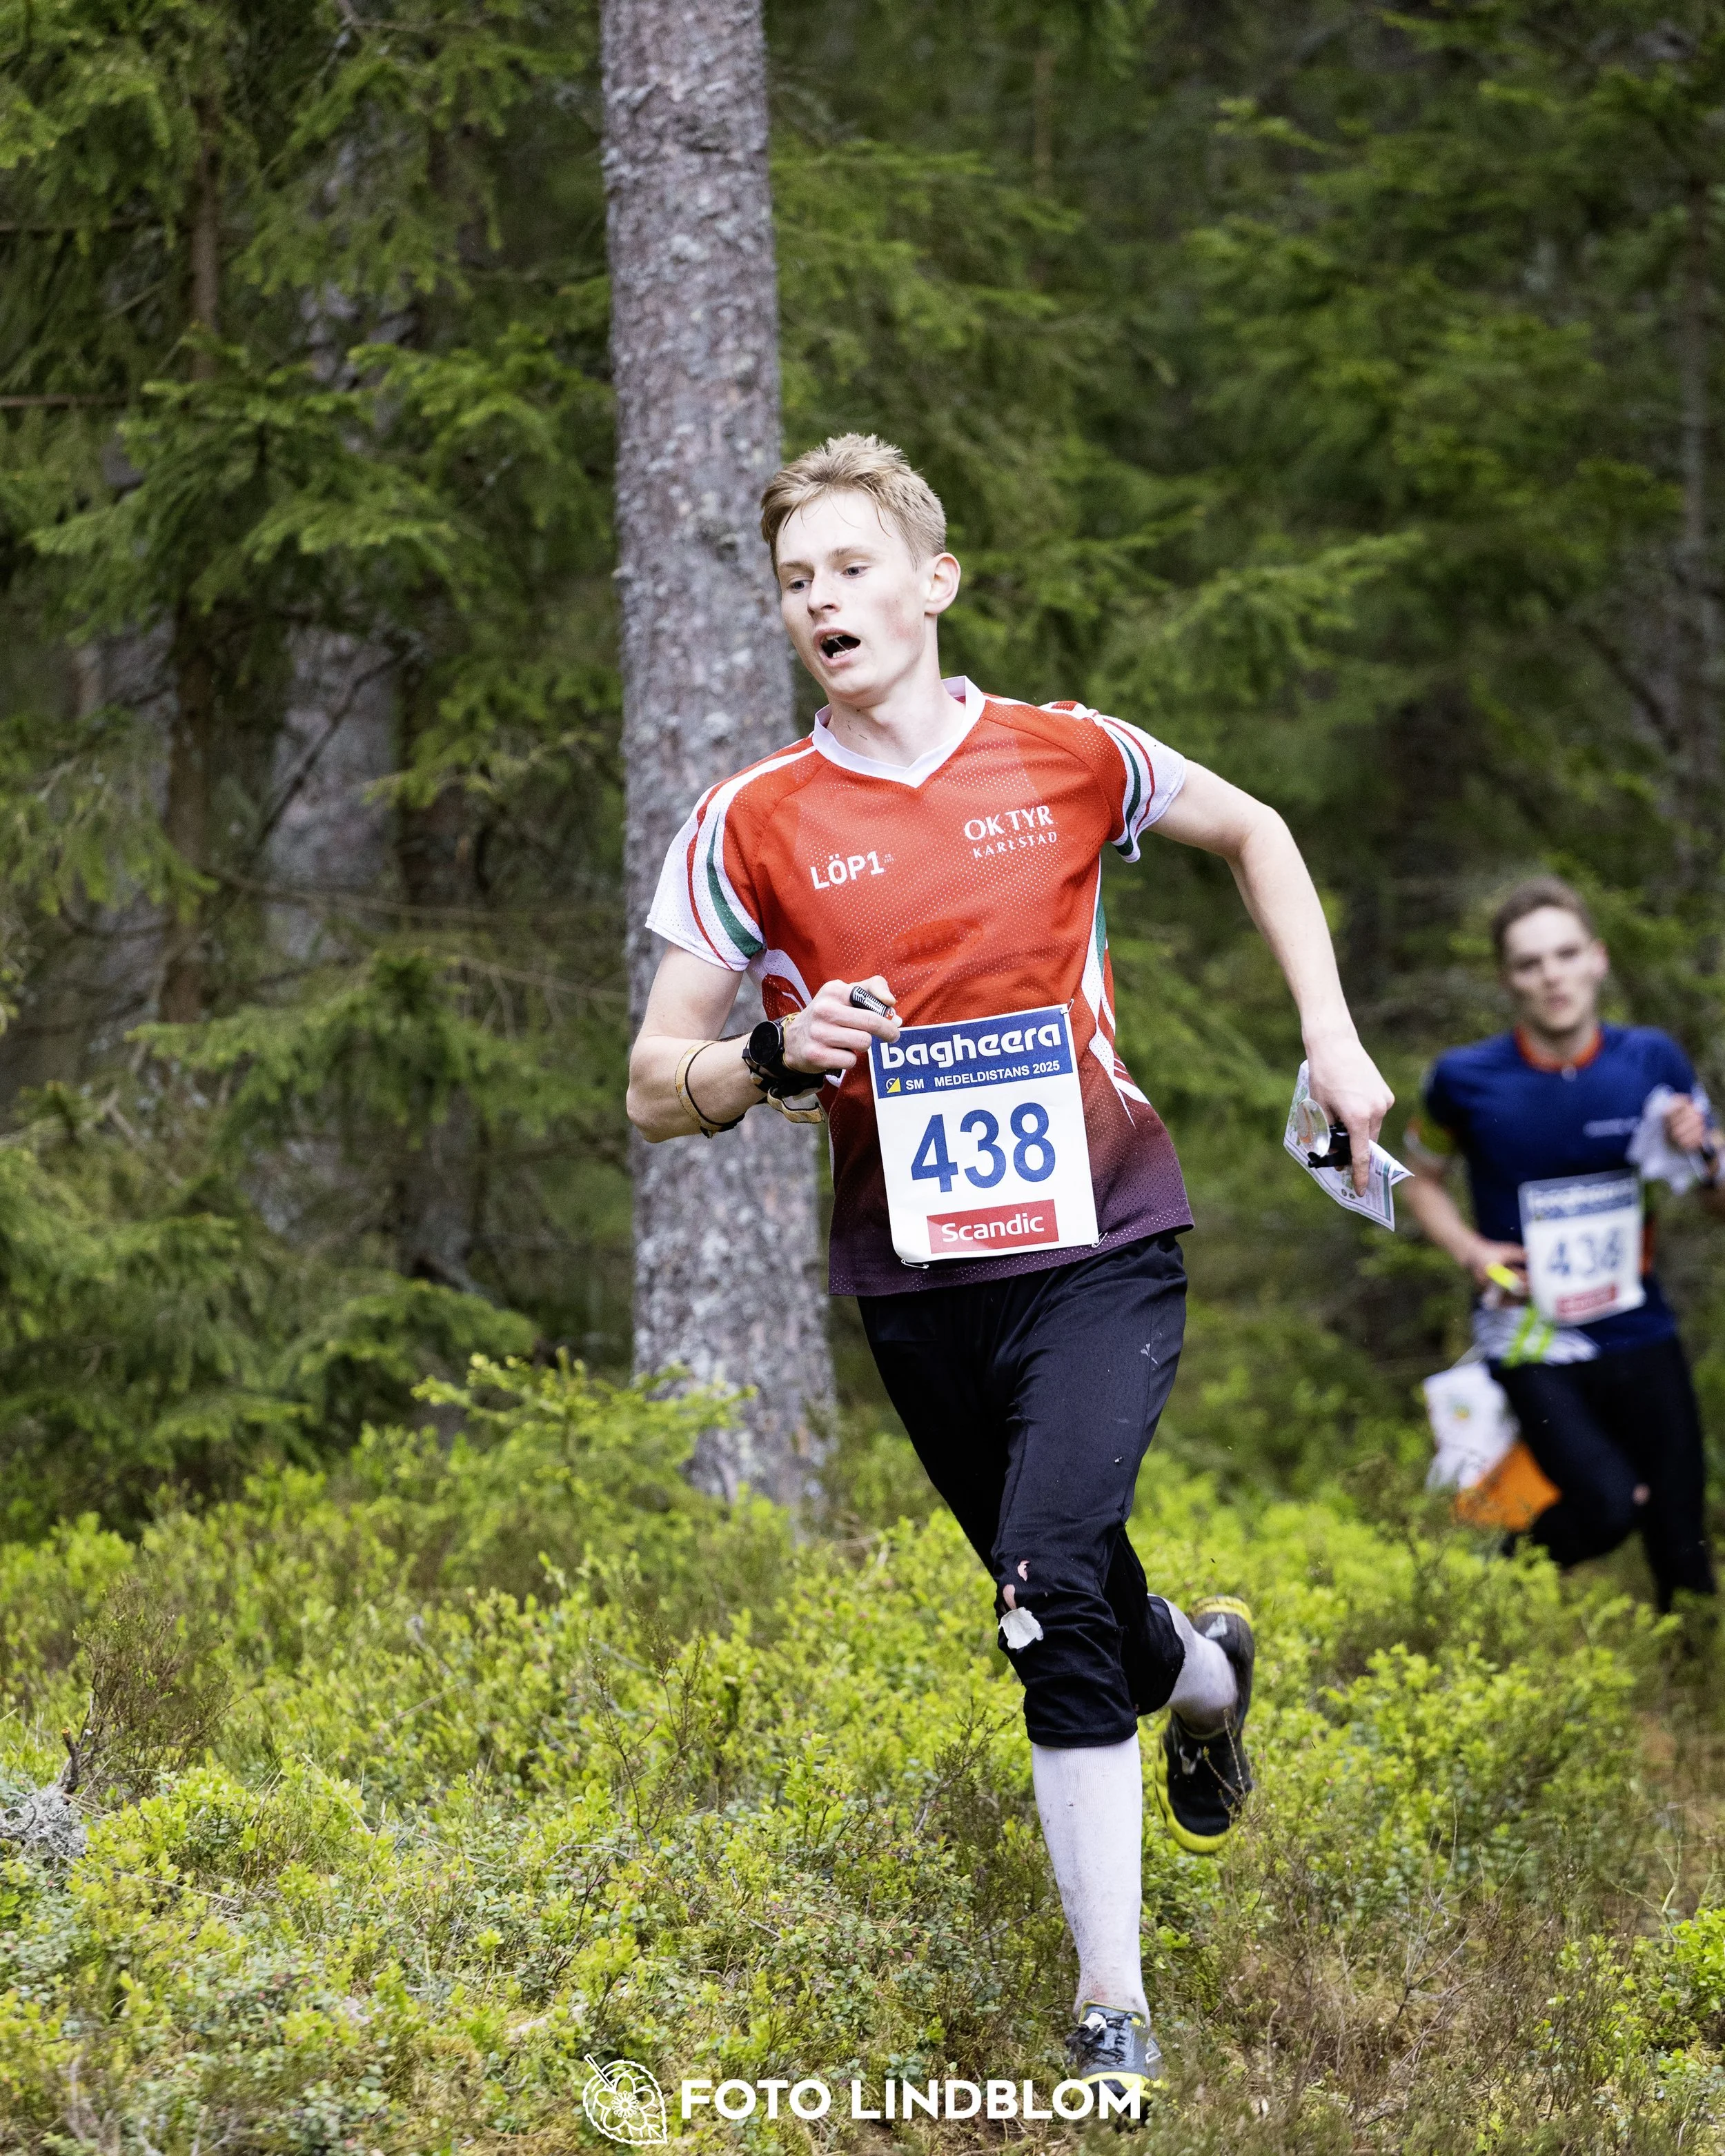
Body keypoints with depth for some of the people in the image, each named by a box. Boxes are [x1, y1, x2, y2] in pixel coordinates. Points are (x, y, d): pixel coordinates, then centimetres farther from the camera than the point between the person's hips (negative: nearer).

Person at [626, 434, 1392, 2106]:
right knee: (1075, 1615, 14)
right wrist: (777, 1057, -21)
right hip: (913, 1280, 2)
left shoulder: (1070, 757, -1)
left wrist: (1329, 1034, 11)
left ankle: (1113, 2009, -14)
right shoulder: (751, 825, -2)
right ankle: (1206, 1670, 53)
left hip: (1101, 1244, -2)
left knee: (1052, 1580, -22)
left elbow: (1252, 832, 19)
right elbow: (654, 1092, 0)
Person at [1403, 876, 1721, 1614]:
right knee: (1607, 1504, -23)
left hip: (1641, 1336, 3)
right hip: (1531, 1344, -3)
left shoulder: (1651, 1060, -2)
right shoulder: (1466, 1080, -8)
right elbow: (1421, 1179, 12)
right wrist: (1470, 1252, -6)